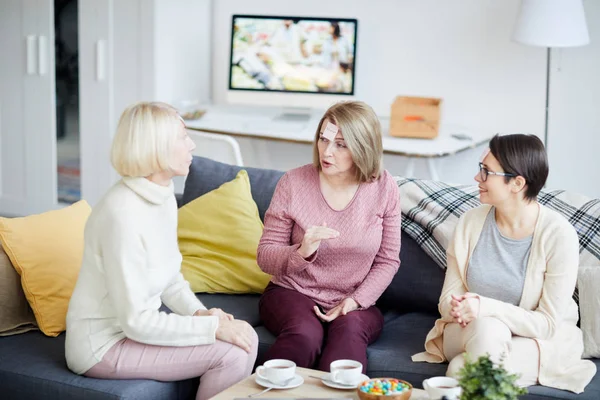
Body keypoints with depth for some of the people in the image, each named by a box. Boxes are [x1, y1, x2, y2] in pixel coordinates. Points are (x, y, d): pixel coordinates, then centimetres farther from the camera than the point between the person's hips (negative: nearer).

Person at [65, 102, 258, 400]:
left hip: (136, 326, 9)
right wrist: (213, 327, -21)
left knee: (245, 338, -4)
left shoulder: (164, 197, 2)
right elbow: (136, 321, -25)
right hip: (103, 345, -8)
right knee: (231, 353, -16)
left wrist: (199, 312, -5)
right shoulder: (124, 213, -27)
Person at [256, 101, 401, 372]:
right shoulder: (293, 183, -6)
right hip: (292, 294, -1)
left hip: (355, 303, 1)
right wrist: (302, 251, -24)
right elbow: (265, 257, -3)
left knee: (349, 331, -34)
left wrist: (355, 301, -11)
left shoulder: (384, 188, -3)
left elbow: (388, 260, 4)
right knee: (305, 335, -34)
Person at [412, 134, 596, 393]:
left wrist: (486, 307, -29)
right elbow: (448, 297, 0)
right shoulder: (471, 222, -4)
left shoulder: (559, 235, -16)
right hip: (471, 330, 2)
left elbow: (547, 323, -16)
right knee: (487, 328, -36)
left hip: (539, 340, -2)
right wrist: (459, 308, -25)